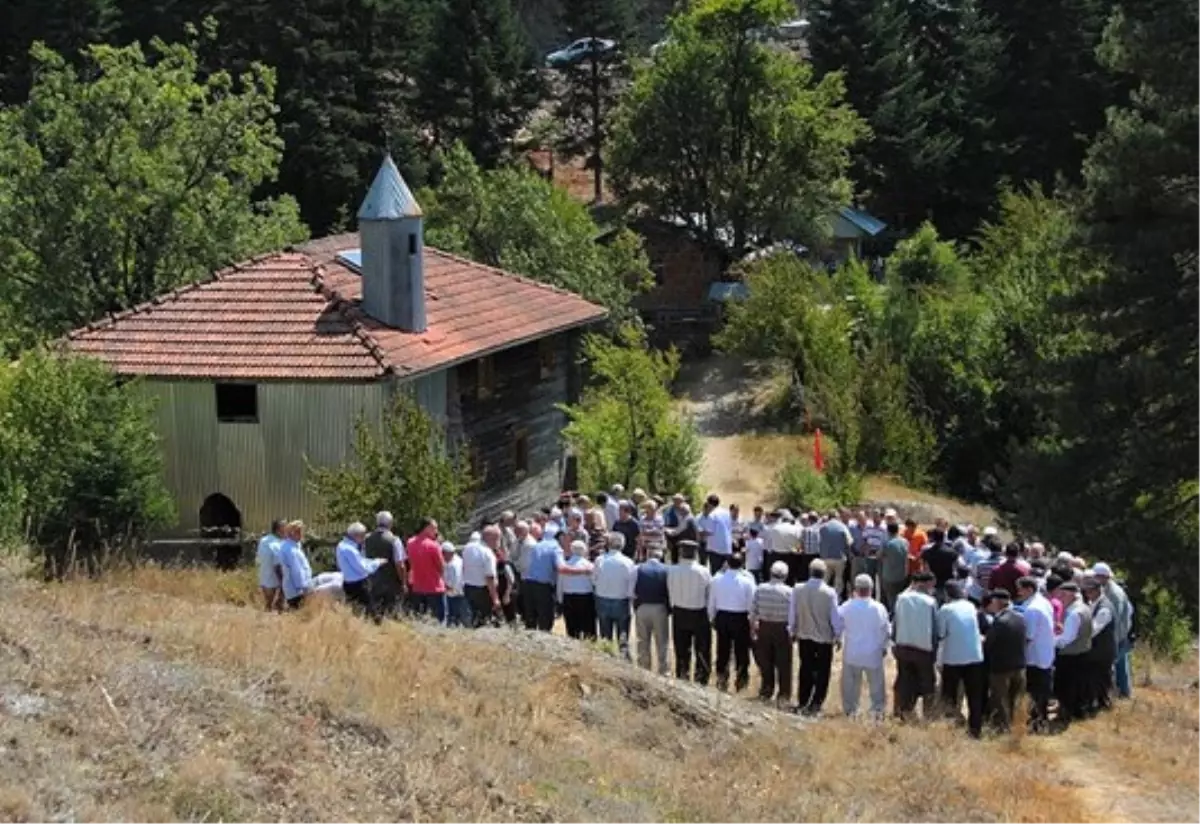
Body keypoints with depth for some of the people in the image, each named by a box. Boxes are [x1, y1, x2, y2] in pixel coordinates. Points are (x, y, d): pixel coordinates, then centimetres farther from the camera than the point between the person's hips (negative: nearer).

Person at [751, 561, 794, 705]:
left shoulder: (760, 589, -6)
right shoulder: (789, 592, -13)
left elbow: (753, 611, -1)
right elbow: (792, 614, -11)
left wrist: (752, 627, 12)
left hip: (764, 627, 3)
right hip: (782, 628, -3)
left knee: (765, 662, 16)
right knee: (783, 663, 8)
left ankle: (766, 691, 24)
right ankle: (783, 694, 12)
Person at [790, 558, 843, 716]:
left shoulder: (797, 590, -10)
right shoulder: (829, 593, -17)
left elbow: (792, 614, -2)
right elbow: (835, 617, -10)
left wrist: (792, 632, 14)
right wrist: (837, 635, 6)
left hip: (804, 636, 3)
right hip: (825, 638, -3)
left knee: (805, 670, 16)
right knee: (822, 672, 10)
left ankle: (802, 703, 20)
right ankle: (815, 705, 8)